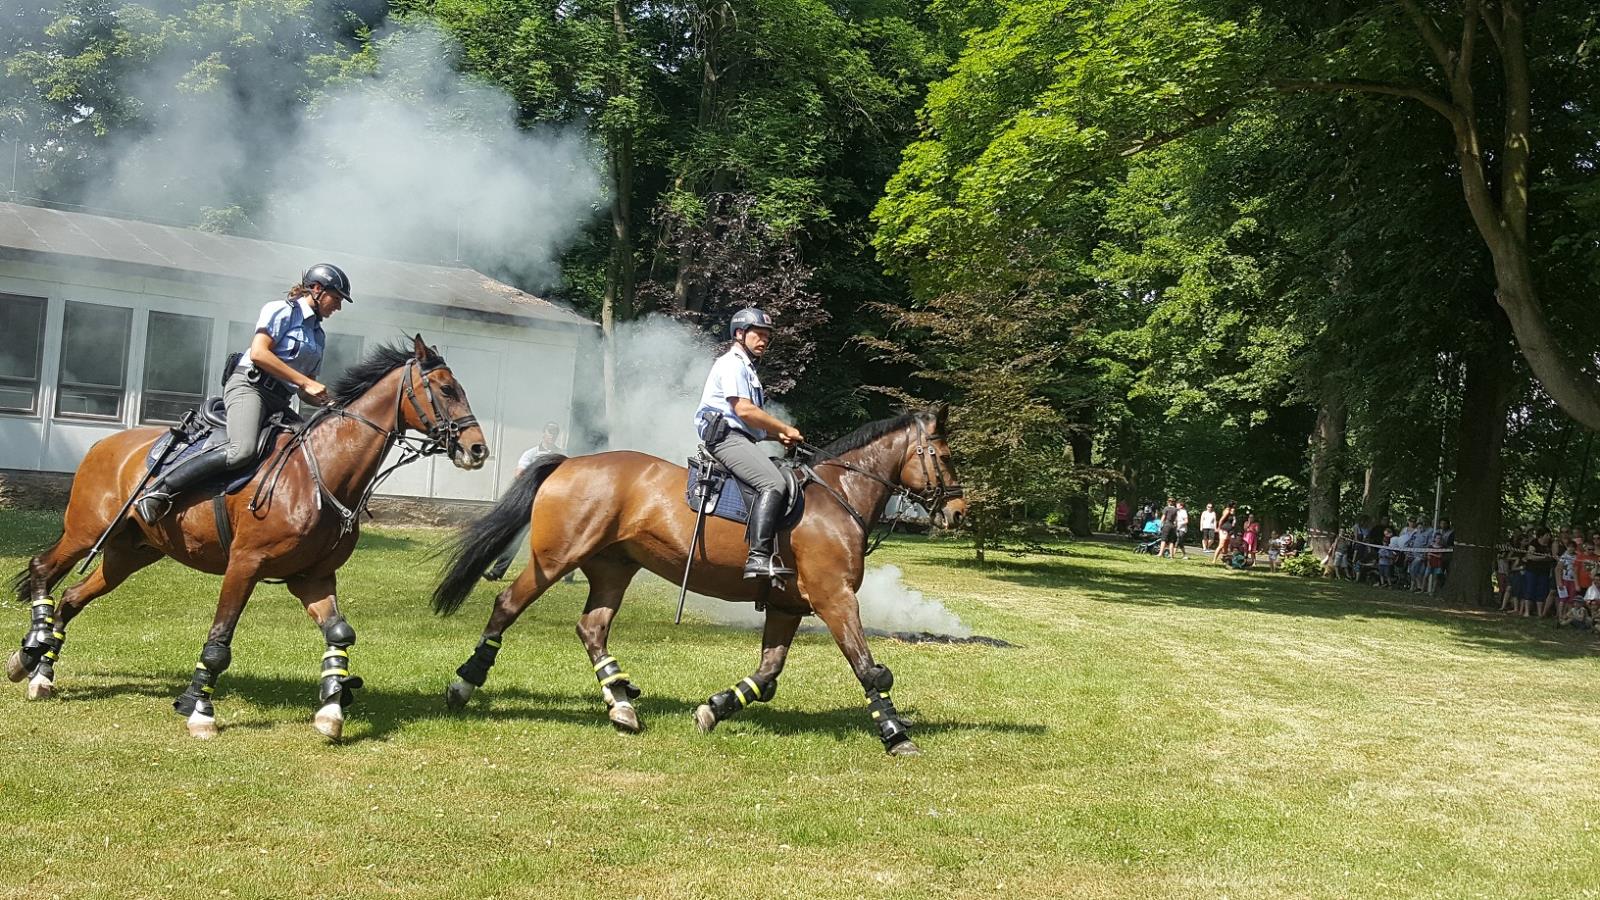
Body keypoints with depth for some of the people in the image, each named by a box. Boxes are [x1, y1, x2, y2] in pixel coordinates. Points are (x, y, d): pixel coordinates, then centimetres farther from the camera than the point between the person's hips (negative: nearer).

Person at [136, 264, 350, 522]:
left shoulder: (319, 335, 25)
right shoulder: (282, 310, 1)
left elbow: (305, 392, 27)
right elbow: (258, 353, -14)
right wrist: (305, 382, -15)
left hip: (279, 403, 10)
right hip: (249, 385, -10)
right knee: (243, 450, -32)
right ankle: (160, 489, -29)